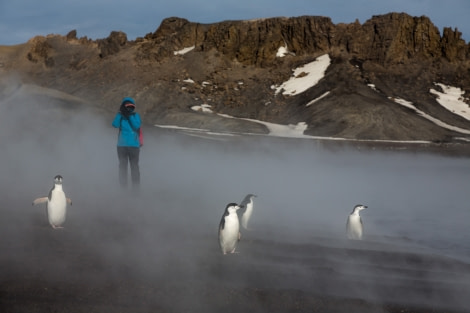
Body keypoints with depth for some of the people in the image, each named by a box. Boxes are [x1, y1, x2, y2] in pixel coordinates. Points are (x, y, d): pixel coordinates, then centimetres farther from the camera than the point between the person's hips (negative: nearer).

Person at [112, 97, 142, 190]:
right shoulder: (120, 116, 6)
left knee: (134, 166, -3)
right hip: (122, 145, 1)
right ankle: (123, 187, 10)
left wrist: (130, 115, -16)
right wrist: (120, 113, -16)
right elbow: (115, 124, -11)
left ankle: (135, 187, 1)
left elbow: (137, 126, -12)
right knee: (122, 166, 5)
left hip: (134, 145, -1)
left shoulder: (136, 115, 4)